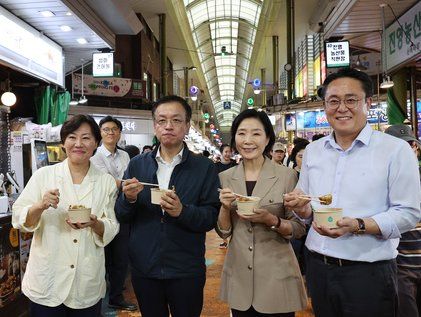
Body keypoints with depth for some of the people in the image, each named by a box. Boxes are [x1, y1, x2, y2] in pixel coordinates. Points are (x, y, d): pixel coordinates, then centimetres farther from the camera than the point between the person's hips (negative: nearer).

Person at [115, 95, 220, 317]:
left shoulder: (204, 167, -5)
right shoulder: (137, 165, 3)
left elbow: (212, 217, -8)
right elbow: (121, 216, 4)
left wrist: (182, 211, -26)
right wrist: (129, 199, -17)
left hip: (186, 271, -2)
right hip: (143, 268, 2)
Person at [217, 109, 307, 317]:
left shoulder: (286, 175, -8)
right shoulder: (225, 178, 1)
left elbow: (299, 228, -4)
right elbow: (223, 232, 4)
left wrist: (271, 220, -21)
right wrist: (225, 208, -14)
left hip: (277, 275, -2)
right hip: (239, 276, 3)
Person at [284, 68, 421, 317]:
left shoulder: (396, 150, -8)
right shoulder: (313, 150, 7)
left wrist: (359, 226, -25)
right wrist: (303, 208, -8)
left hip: (369, 274, -4)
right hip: (318, 268, 5)